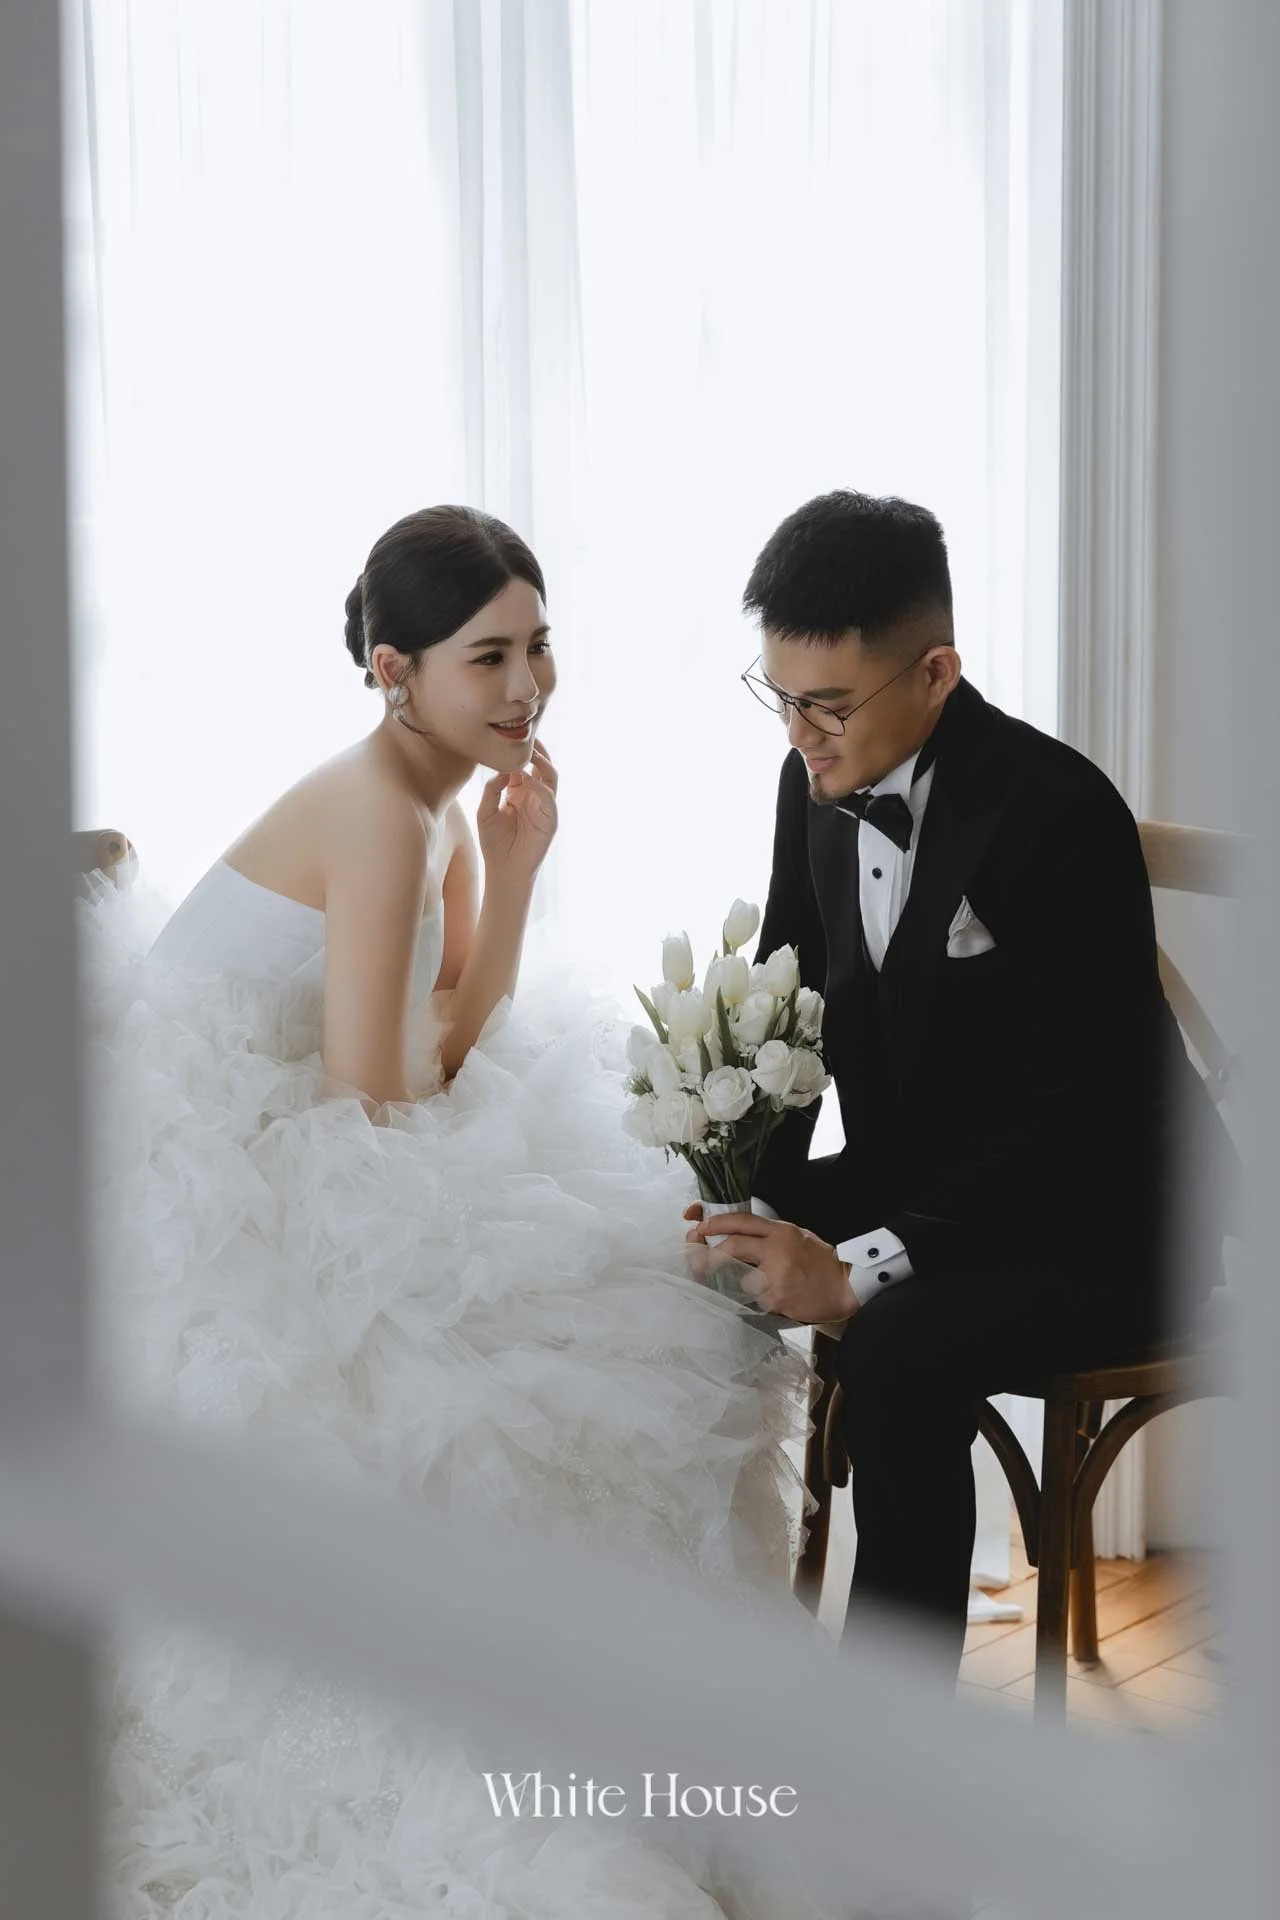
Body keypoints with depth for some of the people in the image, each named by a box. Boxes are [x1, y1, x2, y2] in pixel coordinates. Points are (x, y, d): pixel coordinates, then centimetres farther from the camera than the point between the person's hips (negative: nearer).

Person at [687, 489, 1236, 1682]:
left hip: (1098, 1224, -8)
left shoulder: (1057, 813, -26)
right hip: (923, 1176, 8)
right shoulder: (820, 783, -3)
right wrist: (754, 1199, -12)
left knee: (899, 1350, -32)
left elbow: (1077, 1121, -28)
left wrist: (862, 1270, -33)